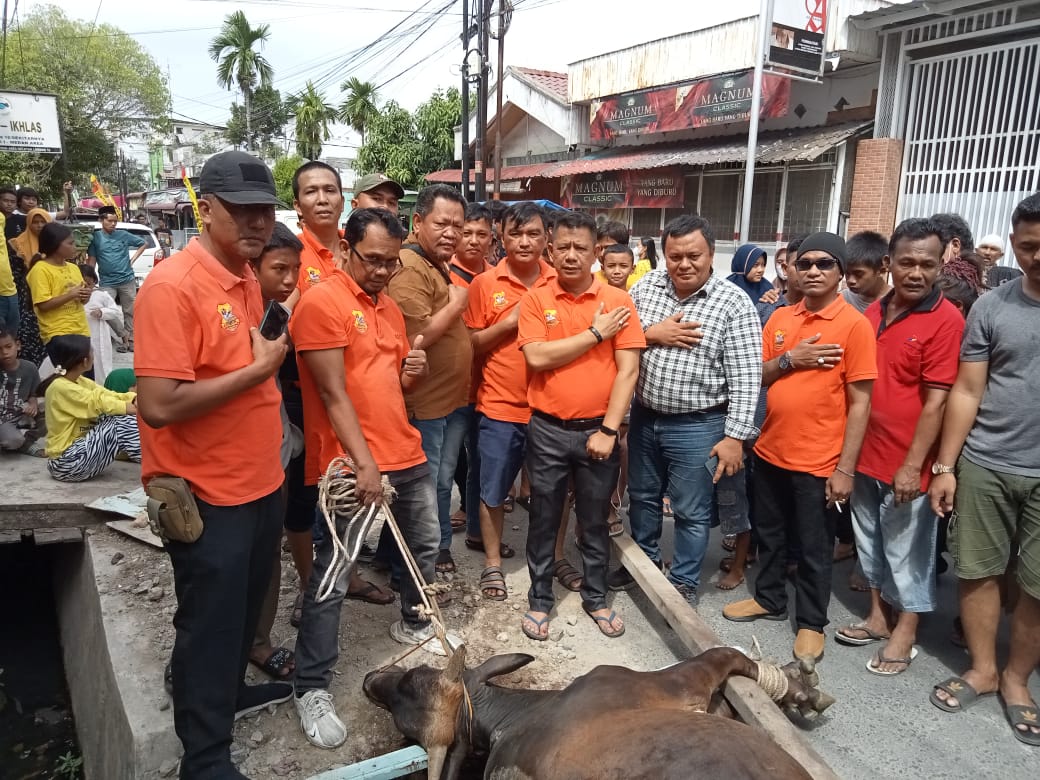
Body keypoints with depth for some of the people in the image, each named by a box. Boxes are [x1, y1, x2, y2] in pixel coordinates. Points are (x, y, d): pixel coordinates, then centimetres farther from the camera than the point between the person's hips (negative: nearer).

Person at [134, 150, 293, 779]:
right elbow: (158, 405, -28)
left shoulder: (248, 277, 6)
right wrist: (260, 368, -22)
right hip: (207, 495, -8)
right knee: (210, 622, 8)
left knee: (246, 605, 25)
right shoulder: (172, 286, -21)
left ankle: (231, 690, 49)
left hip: (261, 481, 8)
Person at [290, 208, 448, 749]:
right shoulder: (321, 303, -13)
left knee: (425, 544, 22)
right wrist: (364, 463, -21)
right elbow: (333, 394, -18)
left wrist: (416, 370, -2)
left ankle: (412, 624, 46)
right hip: (353, 464, -8)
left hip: (406, 453, 9)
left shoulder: (389, 307, 13)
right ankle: (312, 689, 12)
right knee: (332, 578, -2)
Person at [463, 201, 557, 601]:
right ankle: (493, 563, 28)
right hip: (499, 407, -1)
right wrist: (509, 321, -14)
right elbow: (471, 344, -2)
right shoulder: (485, 284, -2)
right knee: (492, 489, 9)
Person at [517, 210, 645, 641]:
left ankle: (596, 597, 34)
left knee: (595, 520, 15)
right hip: (547, 430, 0)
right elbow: (537, 357, -15)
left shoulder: (618, 301, -2)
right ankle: (539, 599, 30)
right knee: (544, 520, 13)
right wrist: (595, 333, -13)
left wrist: (609, 429, -11)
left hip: (598, 429, 0)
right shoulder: (535, 299, -2)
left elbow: (628, 369, -6)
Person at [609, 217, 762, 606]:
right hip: (643, 417, 5)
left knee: (691, 513, 11)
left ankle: (684, 582, 30)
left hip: (698, 426, -4)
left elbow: (745, 377, -14)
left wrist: (734, 436, -17)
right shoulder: (646, 285, -2)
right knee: (642, 497, 22)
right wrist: (651, 334, -15)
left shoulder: (734, 302, -13)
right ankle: (643, 560, 44)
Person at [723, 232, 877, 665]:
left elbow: (859, 402, -12)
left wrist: (845, 468, -14)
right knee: (769, 534, 20)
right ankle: (769, 598, 40)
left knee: (814, 548, 10)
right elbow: (755, 378, 7)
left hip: (818, 461, -5)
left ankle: (812, 622, 28)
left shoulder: (854, 324, -11)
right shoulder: (780, 317, 5)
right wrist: (789, 359, -13)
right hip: (770, 451, 5)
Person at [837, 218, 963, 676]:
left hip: (907, 462, -6)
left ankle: (905, 632, 26)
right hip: (866, 453, 6)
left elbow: (936, 401, -16)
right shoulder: (873, 312, 6)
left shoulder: (945, 320, -13)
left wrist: (912, 466, -18)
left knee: (907, 549, 8)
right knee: (870, 540, 18)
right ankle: (879, 616, 36)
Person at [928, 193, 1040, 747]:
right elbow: (966, 392, 3)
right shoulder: (991, 307, 2)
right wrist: (945, 466, 0)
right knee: (977, 571, 9)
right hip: (983, 466, 1)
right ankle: (982, 668, 27)